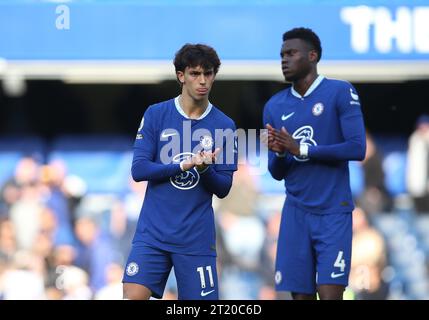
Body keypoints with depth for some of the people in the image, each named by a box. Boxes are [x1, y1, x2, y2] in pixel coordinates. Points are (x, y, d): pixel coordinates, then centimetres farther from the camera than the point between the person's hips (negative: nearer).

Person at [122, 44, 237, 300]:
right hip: (152, 233, -1)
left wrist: (205, 169, -18)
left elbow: (223, 189, 3)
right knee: (133, 295, -15)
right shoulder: (156, 115, 1)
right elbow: (138, 170, -5)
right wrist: (185, 165, -16)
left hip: (198, 238, 1)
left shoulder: (224, 126, 3)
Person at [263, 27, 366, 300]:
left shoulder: (340, 93, -4)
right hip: (296, 213, 4)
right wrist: (279, 153, -12)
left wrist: (301, 149, -15)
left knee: (330, 294, -13)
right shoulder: (275, 107, 10)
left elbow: (357, 148, -14)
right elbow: (277, 173, 11)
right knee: (301, 295, 1)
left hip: (333, 213, -4)